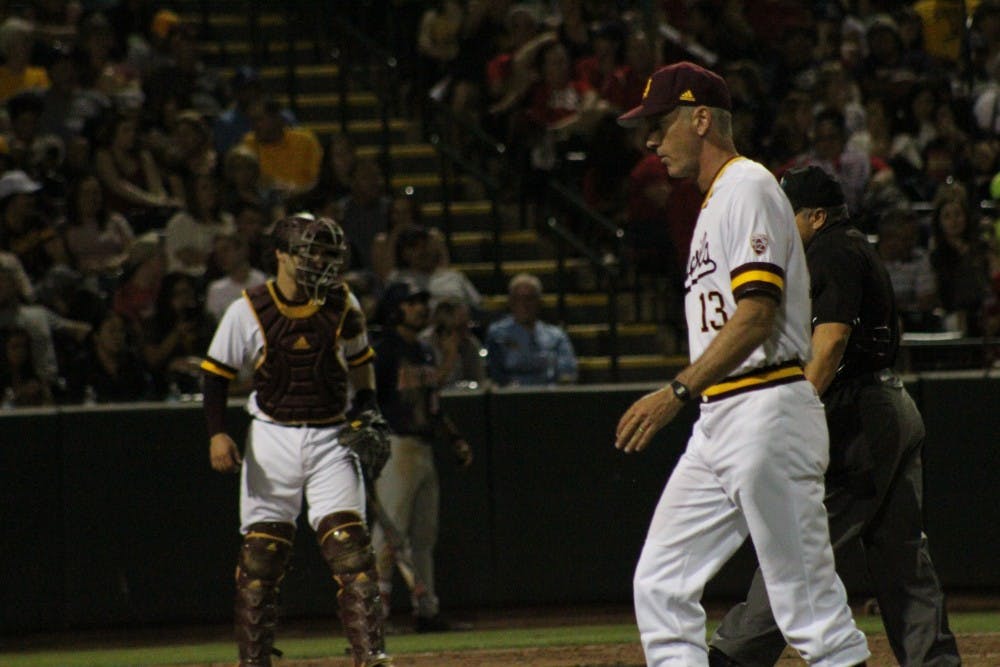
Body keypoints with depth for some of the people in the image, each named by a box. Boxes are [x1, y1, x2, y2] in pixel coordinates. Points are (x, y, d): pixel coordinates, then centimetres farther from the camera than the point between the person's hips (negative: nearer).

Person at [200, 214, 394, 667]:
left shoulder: (342, 305, 2)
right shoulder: (249, 311, -6)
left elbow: (360, 360, 17)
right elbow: (216, 373, 0)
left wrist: (366, 407, 1)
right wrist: (217, 434, -11)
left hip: (330, 438, 1)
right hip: (272, 439, -1)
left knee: (350, 547, -9)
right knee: (260, 554, 1)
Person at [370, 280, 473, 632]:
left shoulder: (424, 353, 18)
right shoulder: (384, 352, -8)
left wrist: (454, 438, 17)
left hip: (424, 450, 9)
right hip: (396, 448, -9)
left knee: (424, 534, 11)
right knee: (389, 532, -12)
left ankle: (426, 609, 16)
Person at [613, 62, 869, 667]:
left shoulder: (748, 187, -9)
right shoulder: (716, 201, 22)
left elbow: (757, 315, -20)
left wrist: (678, 392, -27)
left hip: (767, 412, -10)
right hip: (720, 424, 10)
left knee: (809, 599, -8)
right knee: (661, 586, 3)